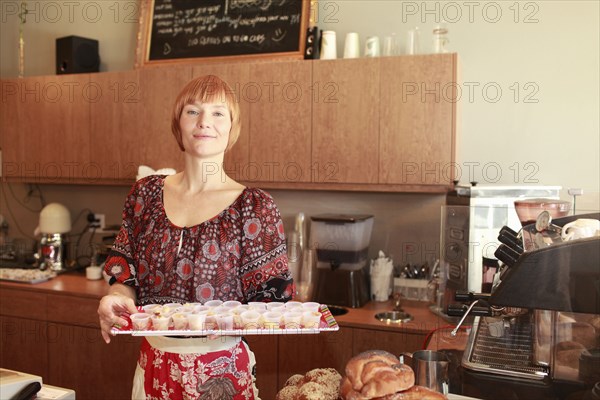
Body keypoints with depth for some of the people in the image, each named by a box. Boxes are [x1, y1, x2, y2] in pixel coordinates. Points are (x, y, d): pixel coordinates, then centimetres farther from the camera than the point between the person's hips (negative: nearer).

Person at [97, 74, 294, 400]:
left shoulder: (255, 207, -11)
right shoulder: (146, 194, 0)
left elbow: (272, 300, -8)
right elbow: (126, 275, 5)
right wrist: (117, 298, -15)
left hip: (220, 370, -3)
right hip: (153, 366, 4)